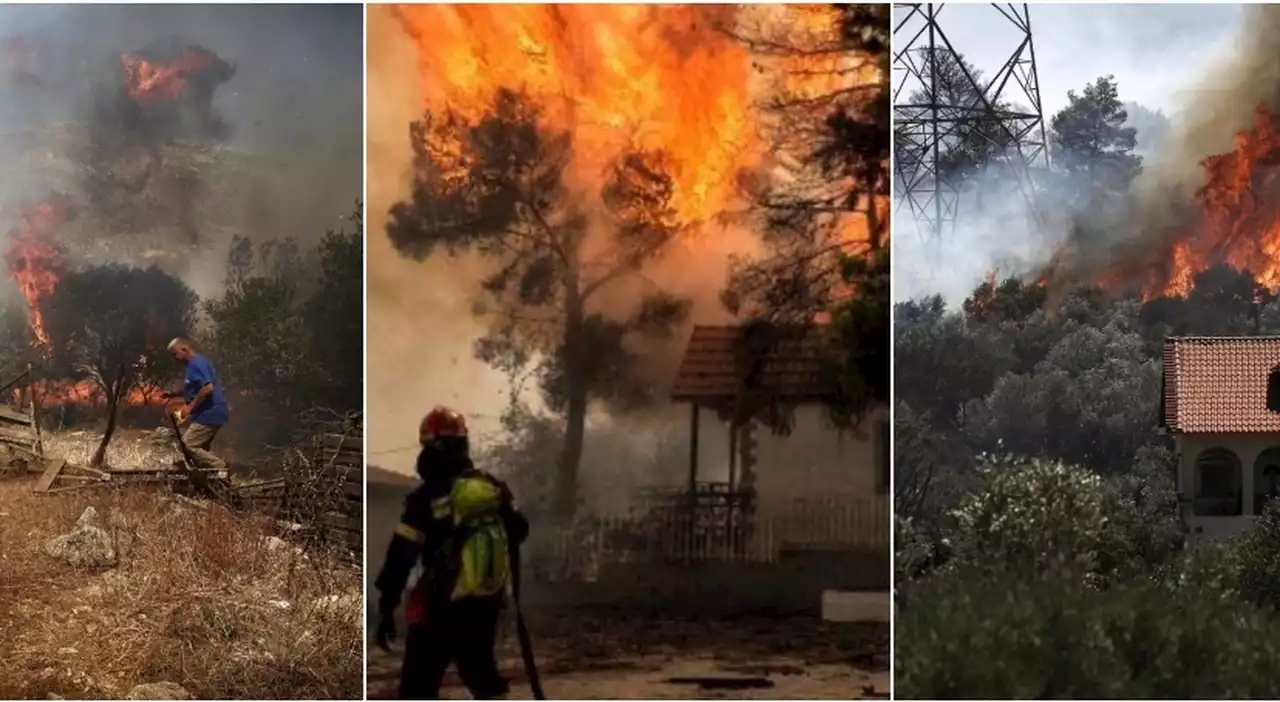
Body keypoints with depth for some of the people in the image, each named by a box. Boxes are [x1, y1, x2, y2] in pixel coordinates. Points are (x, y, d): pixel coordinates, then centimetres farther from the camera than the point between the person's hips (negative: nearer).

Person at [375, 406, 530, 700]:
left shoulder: (427, 497, -13)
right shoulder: (495, 488, 2)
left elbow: (401, 556, -13)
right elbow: (519, 531, 14)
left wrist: (386, 609, -7)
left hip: (442, 605, -5)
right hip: (487, 603, 5)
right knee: (481, 672, 22)